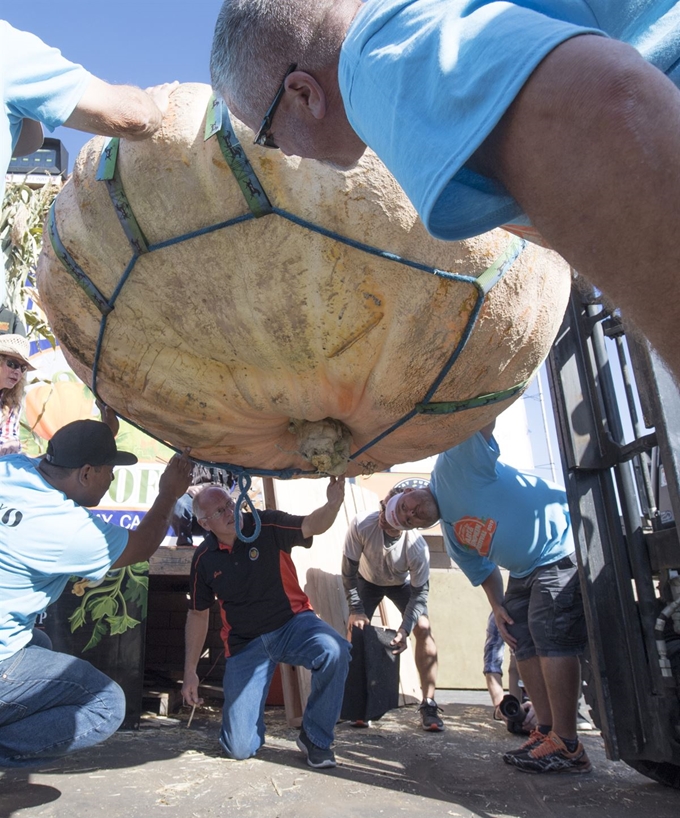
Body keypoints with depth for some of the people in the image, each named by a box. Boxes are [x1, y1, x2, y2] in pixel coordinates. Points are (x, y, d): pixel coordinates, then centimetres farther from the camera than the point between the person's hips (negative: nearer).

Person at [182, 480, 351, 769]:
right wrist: (190, 671, 9)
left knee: (334, 651, -35)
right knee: (239, 748, -6)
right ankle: (247, 714, 32)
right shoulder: (203, 558, -3)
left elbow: (312, 525, -26)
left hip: (293, 622, -1)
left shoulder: (267, 526, -12)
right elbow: (198, 614, 8)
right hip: (245, 643, 2)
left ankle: (315, 737, -9)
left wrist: (333, 503, -48)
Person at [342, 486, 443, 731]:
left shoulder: (417, 547, -39)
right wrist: (356, 610, -26)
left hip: (403, 584, -1)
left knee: (423, 629, -16)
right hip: (368, 581, 1)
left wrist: (403, 630, -34)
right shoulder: (361, 525, -38)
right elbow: (349, 570, -24)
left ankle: (428, 704, -5)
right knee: (355, 631, -11)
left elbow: (420, 592, -25)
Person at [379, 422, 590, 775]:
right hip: (524, 572, 9)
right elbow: (483, 570, 18)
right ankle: (547, 730, 16)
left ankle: (566, 746, -4)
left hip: (562, 550, -9)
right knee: (523, 642, 7)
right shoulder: (452, 538, 10)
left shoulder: (452, 466, -13)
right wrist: (497, 606, 7)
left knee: (551, 638, -12)